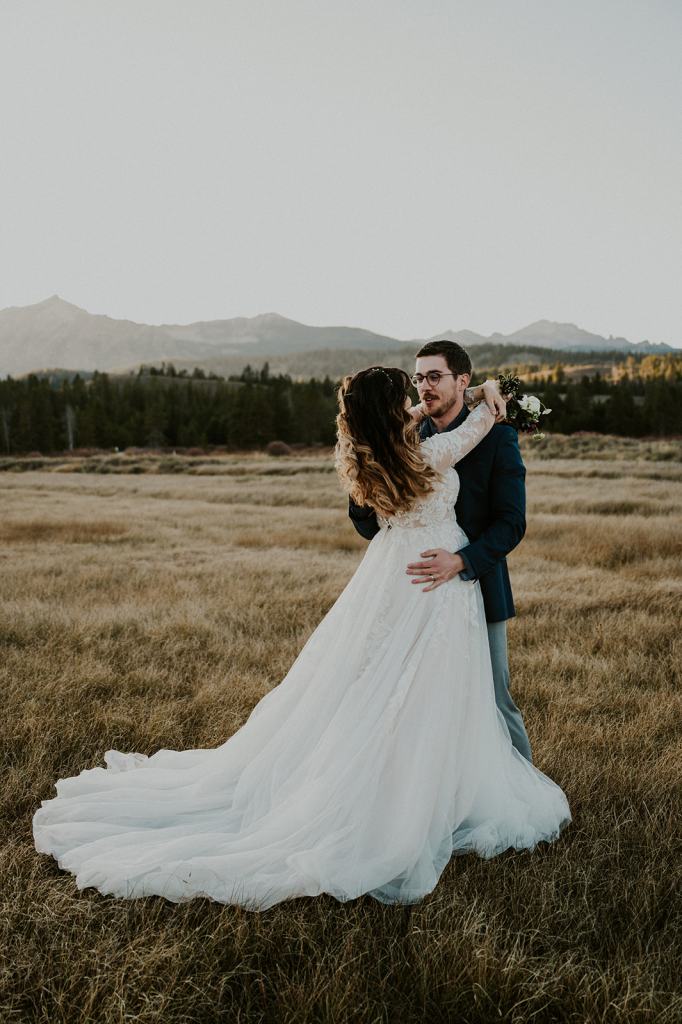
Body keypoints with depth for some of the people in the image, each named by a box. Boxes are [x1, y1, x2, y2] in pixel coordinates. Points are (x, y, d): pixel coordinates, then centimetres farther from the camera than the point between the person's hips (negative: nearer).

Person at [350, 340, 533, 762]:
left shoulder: (498, 437, -6)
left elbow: (512, 522, -12)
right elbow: (373, 528, 6)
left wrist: (460, 562, -26)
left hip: (478, 589, -4)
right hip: (421, 593, 4)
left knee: (493, 702, 6)